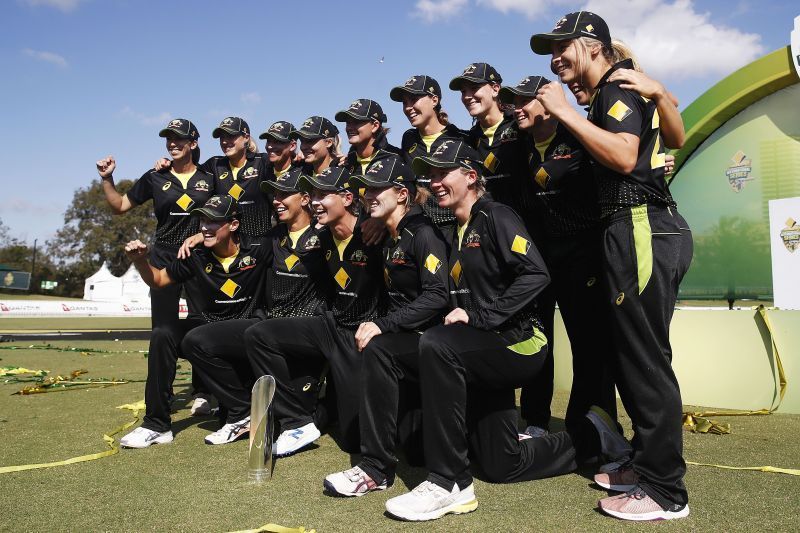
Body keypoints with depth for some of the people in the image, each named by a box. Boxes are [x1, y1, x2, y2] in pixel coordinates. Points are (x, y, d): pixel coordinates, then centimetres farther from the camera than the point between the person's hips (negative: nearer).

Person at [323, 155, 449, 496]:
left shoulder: (423, 233, -11)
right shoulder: (389, 241, 14)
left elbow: (437, 296, -22)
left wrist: (383, 326, -25)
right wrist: (375, 326, 1)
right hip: (406, 339, 9)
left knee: (377, 350, -35)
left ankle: (376, 469, -29)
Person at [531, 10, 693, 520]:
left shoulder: (616, 88, -5)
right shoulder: (614, 94, 26)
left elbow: (624, 156, -22)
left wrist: (565, 112, -15)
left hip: (641, 230, -11)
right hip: (646, 229, 11)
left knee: (645, 359, -8)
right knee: (636, 354, 13)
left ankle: (665, 491, 1)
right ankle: (648, 464, 23)